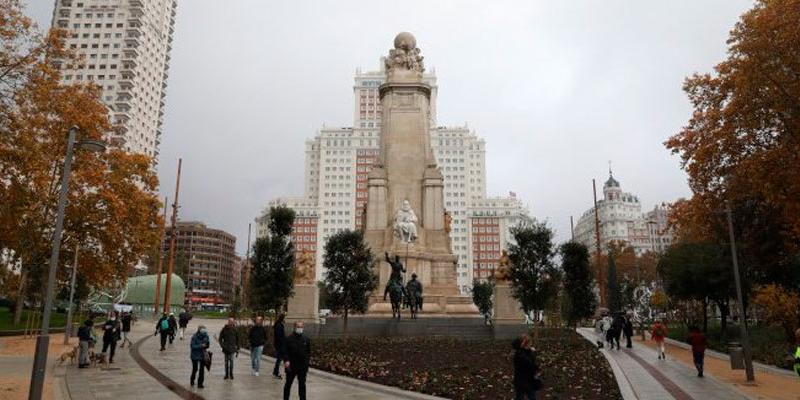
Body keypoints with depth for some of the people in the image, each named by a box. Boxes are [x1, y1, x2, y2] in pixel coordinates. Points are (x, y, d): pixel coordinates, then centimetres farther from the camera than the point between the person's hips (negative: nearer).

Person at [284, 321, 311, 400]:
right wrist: (286, 360, -18)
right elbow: (285, 351, -7)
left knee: (302, 384, 7)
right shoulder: (289, 339, -5)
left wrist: (308, 361, 2)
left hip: (303, 366, 1)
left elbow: (308, 351, 7)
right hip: (291, 366, -1)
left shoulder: (306, 339, 2)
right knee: (288, 384, 13)